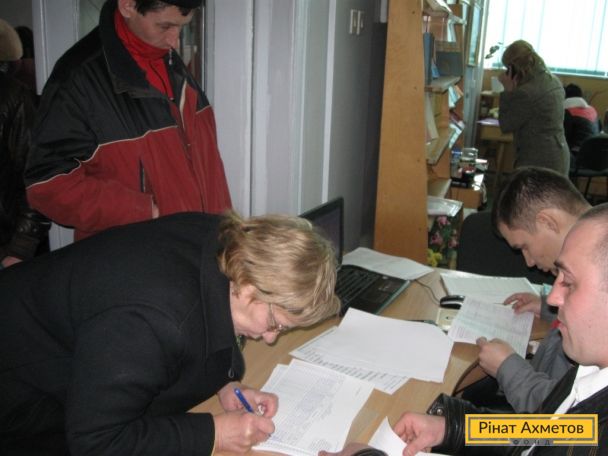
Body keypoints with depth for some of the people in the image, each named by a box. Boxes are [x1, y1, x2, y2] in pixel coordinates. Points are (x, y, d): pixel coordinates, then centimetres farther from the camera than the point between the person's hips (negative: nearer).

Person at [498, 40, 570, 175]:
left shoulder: (526, 92, -20)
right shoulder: (554, 81, 9)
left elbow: (505, 126, -9)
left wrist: (508, 91, -8)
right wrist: (513, 91, 9)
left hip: (539, 162, -9)